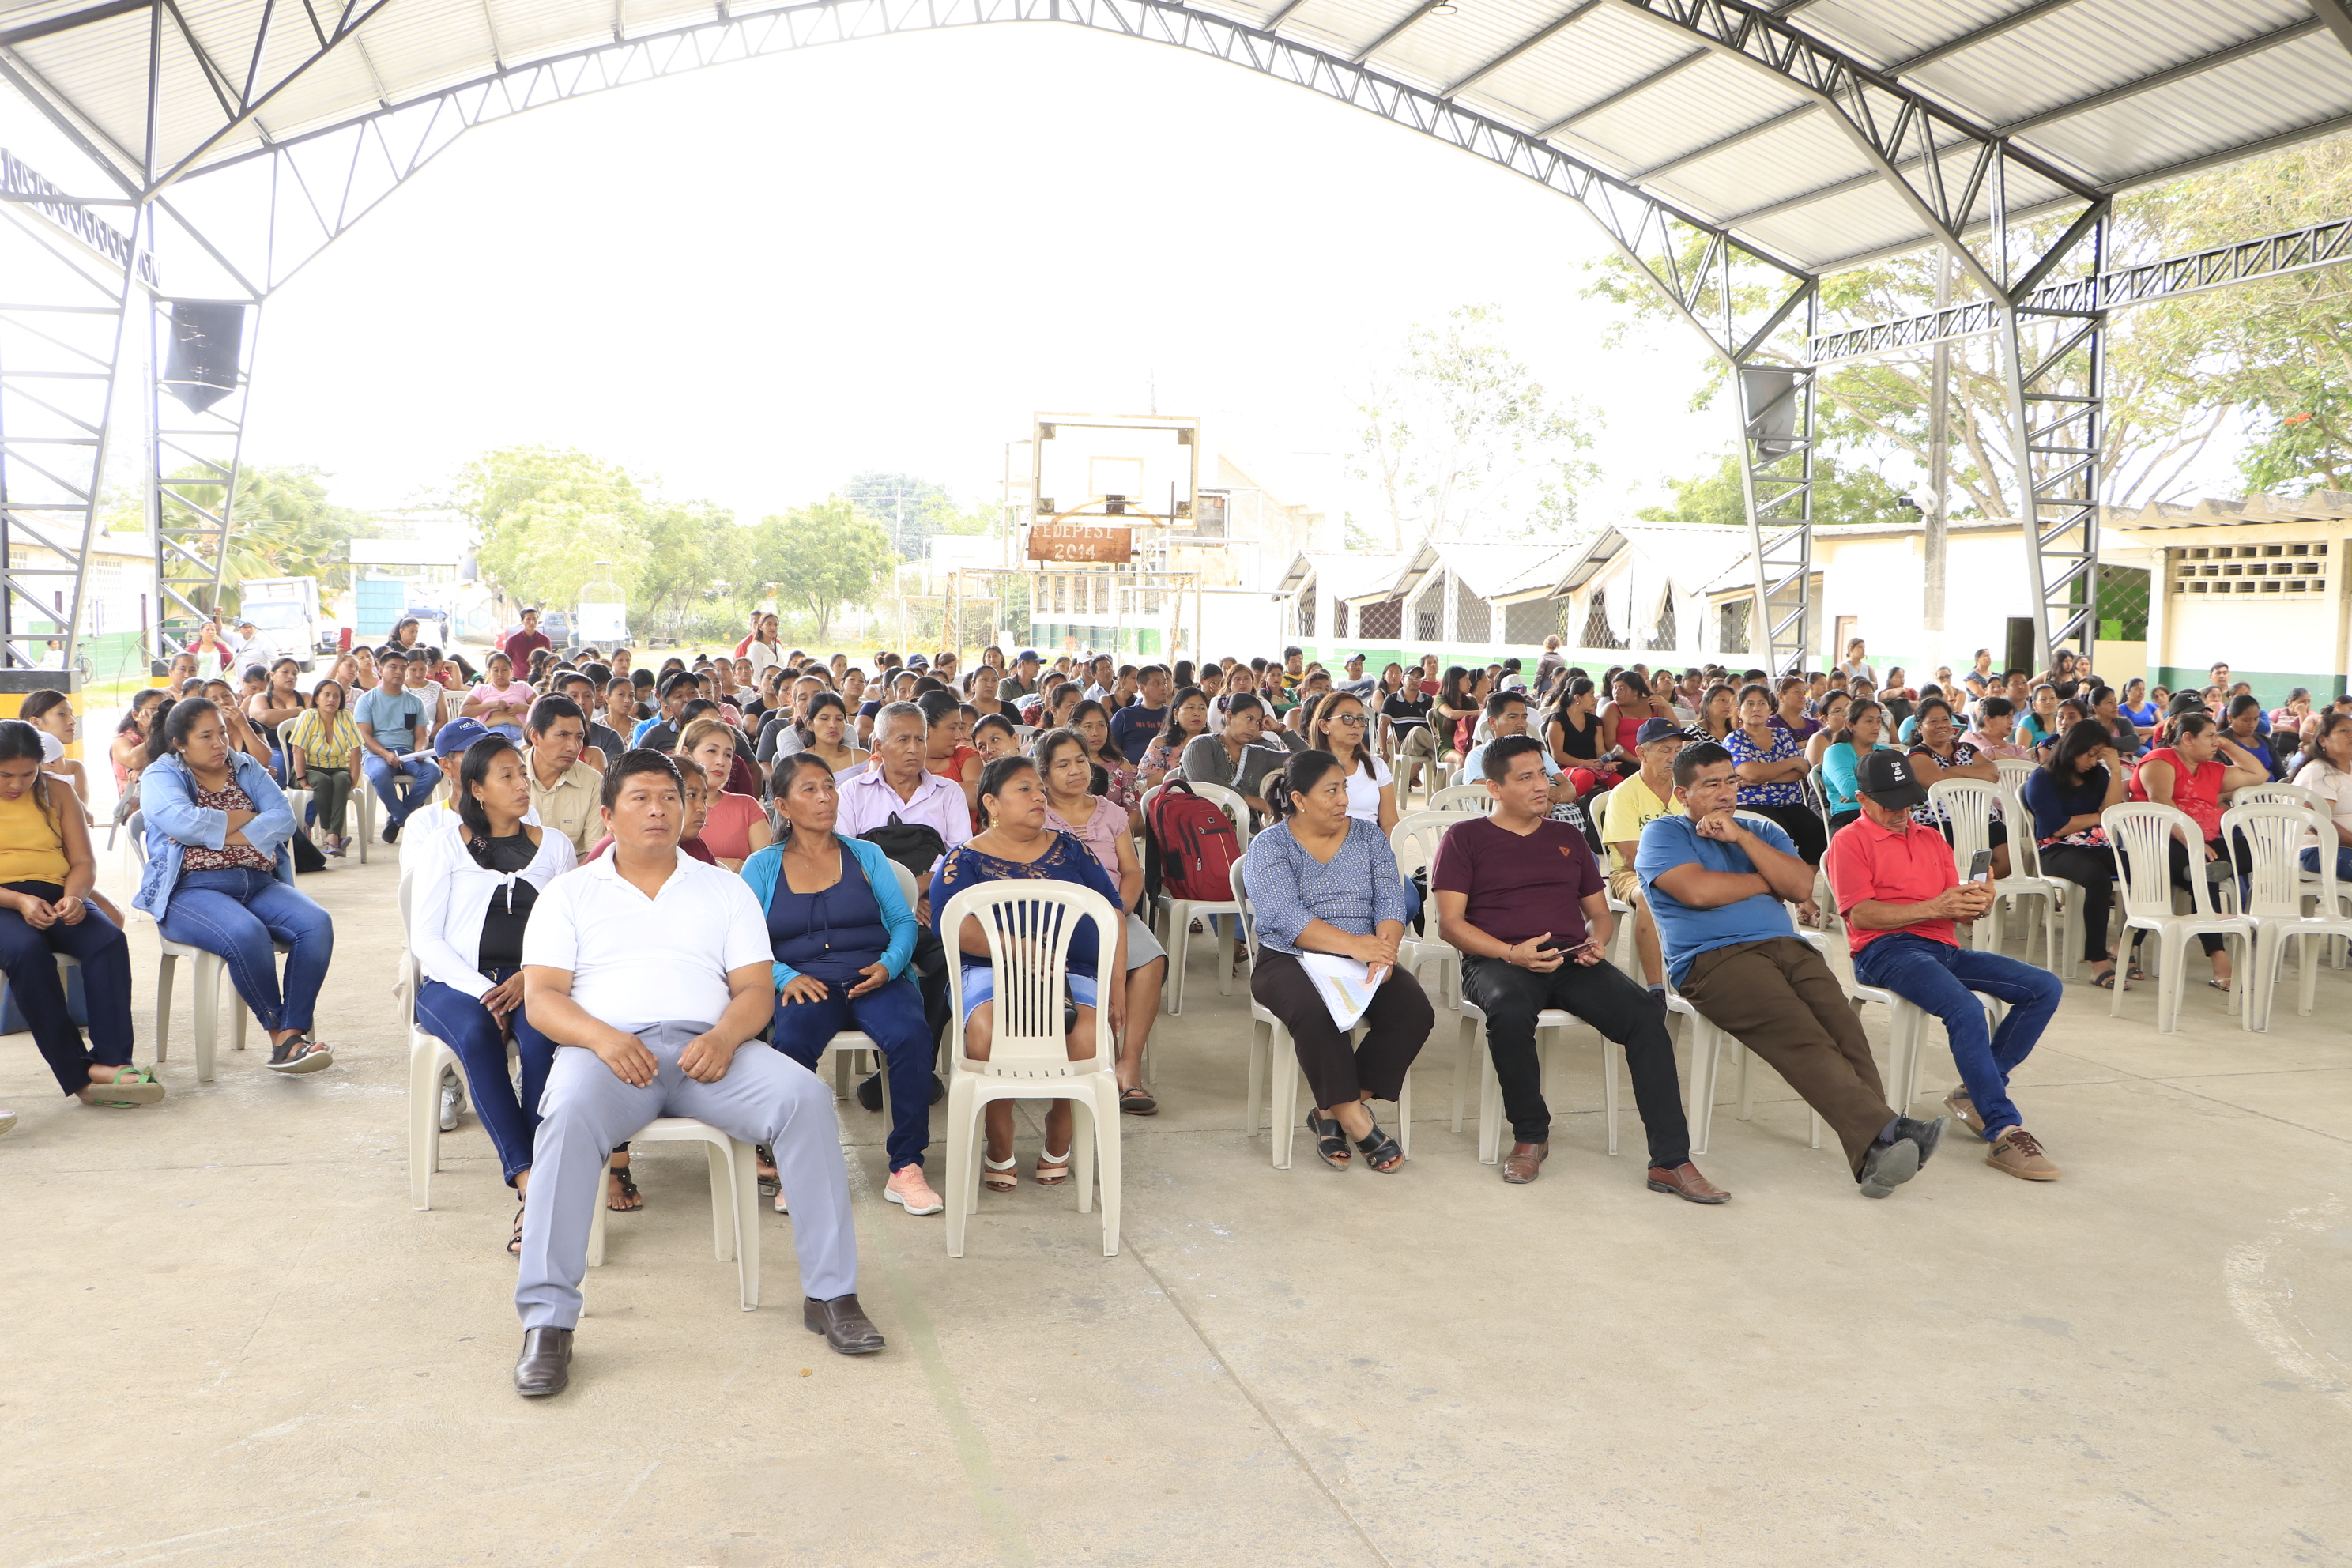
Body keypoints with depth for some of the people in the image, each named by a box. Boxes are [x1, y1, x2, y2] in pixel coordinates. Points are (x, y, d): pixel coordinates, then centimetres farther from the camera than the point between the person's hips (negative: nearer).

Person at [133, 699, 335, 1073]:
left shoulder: (247, 769, 18)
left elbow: (285, 820, 1)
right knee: (247, 934, -35)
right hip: (192, 891, -4)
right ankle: (280, 1032, -17)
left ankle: (291, 1035, -27)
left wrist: (222, 836, -12)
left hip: (259, 884, 4)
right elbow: (183, 823, -17)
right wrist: (249, 818, -5)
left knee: (317, 925, -24)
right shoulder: (161, 776, 6)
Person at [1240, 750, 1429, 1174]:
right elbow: (1285, 917, -16)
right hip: (1290, 961, -4)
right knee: (1316, 1011, -36)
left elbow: (1390, 899, 2)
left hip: (1364, 959, 4)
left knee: (1414, 1011, -24)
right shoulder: (1269, 847, -1)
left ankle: (1333, 1111, -13)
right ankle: (1356, 1121, -21)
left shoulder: (1369, 836, 13)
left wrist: (1384, 948, -20)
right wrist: (1353, 944, -27)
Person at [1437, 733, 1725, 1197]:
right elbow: (1450, 924, 2)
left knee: (1645, 1014, -25)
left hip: (1572, 961, 4)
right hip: (1497, 960, -4)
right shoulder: (1465, 838, 11)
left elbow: (1599, 912, 27)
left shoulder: (1567, 838, 25)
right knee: (1511, 1012, -39)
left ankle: (1671, 1161, -25)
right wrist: (1512, 953, -14)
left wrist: (1598, 941, 1)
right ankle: (1530, 1135, -13)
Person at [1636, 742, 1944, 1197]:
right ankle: (1883, 1133, -42)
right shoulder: (1664, 834, 12)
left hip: (1785, 947, 5)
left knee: (1844, 1027, -25)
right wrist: (1768, 881, 9)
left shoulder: (1762, 831, 29)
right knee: (1802, 1036, -29)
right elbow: (1698, 890, -7)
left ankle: (1874, 1151, -38)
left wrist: (1741, 837, 4)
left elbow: (1802, 886, 11)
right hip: (1714, 958, -5)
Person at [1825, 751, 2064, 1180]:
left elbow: (1956, 911, 20)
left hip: (1943, 947, 8)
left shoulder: (1931, 838, 26)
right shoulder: (1850, 842, 4)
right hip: (1886, 951, -7)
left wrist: (1976, 904, -6)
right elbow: (1861, 915, -9)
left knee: (2046, 988, -8)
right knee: (1966, 1009, -33)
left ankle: (1978, 1092, -6)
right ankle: (2003, 1132, -29)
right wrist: (1933, 908, -16)